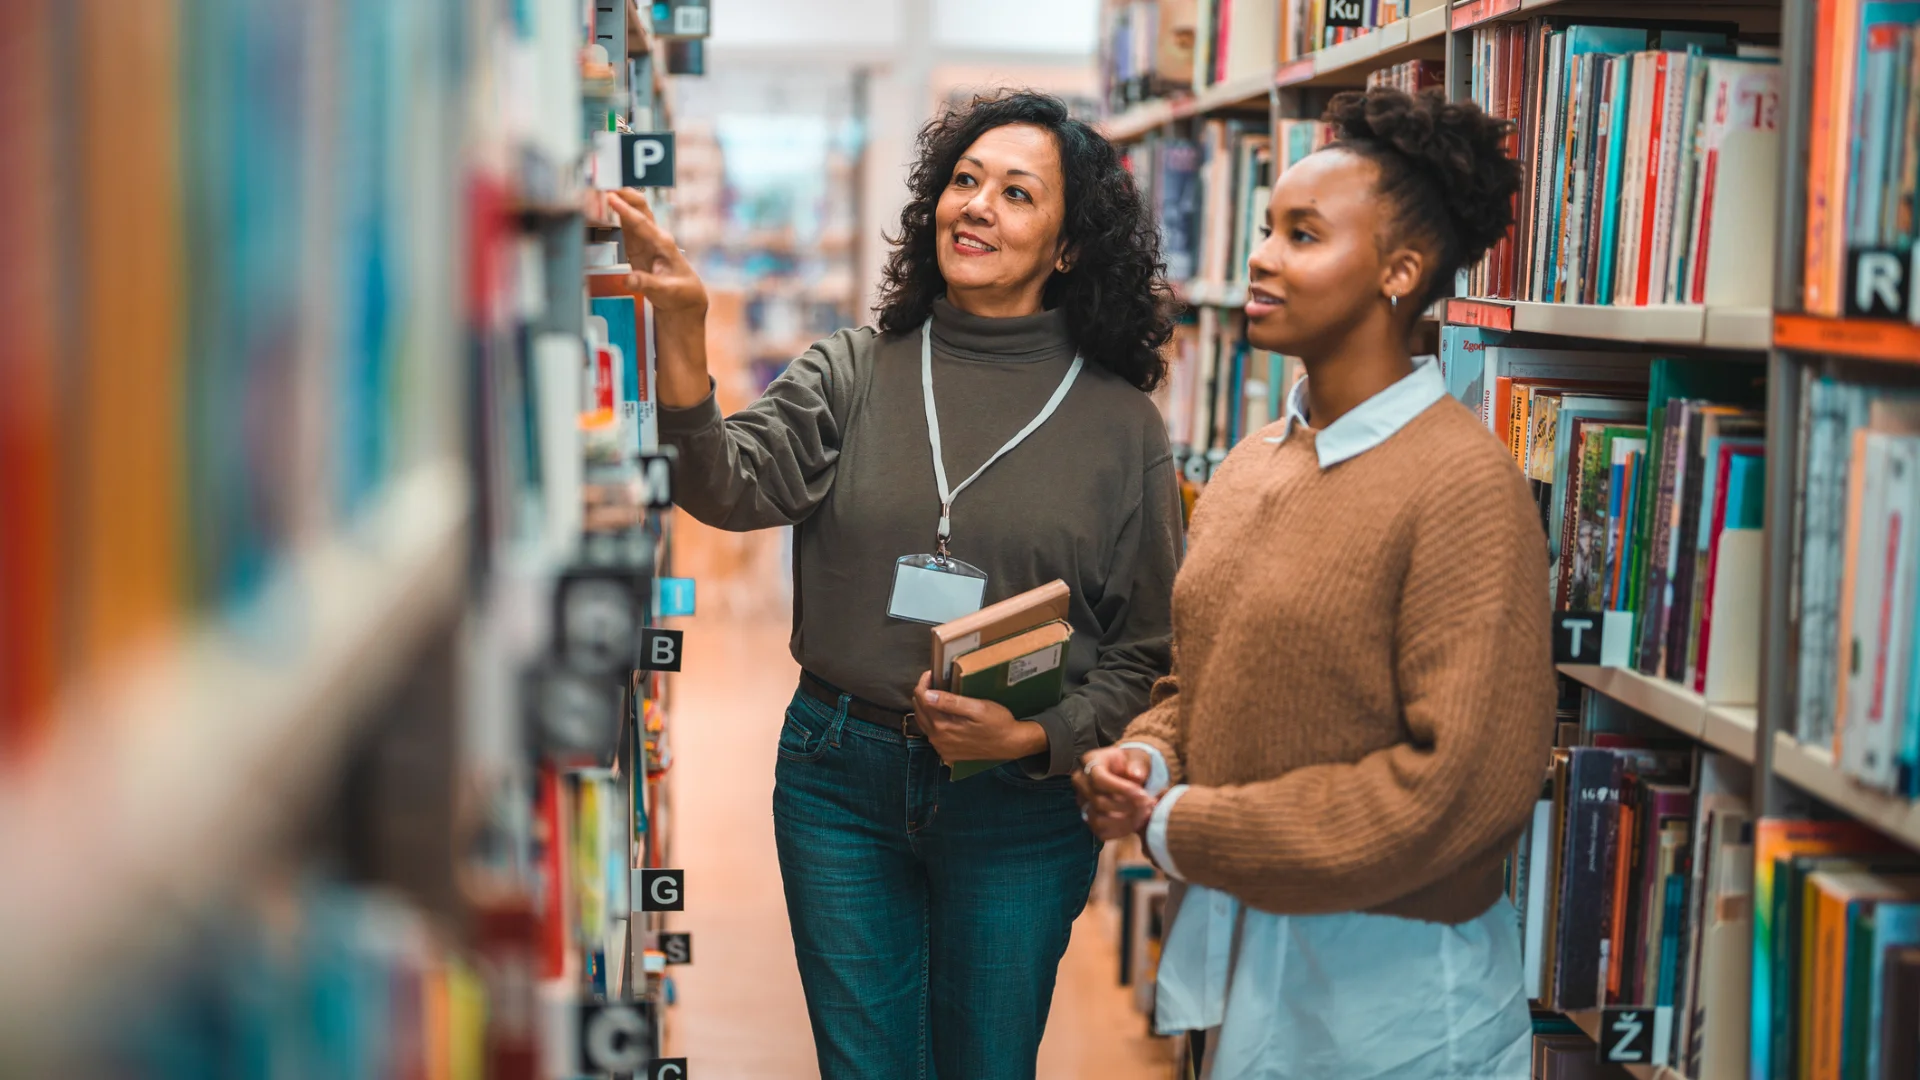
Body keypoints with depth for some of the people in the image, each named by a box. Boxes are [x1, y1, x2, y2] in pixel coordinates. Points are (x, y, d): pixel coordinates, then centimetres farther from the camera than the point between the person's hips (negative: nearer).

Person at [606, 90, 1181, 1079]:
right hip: (841, 776, 1)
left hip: (1020, 796, -1)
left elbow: (1145, 650, 0)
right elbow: (730, 488, -17)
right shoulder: (852, 374, 0)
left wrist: (1039, 737, -15)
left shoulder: (1122, 425, -3)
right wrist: (681, 330, -31)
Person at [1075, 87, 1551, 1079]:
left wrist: (1189, 833, -17)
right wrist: (1145, 760, -5)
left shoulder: (1463, 486, -17)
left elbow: (1465, 782, -22)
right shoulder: (1250, 467, 6)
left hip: (1386, 990, -6)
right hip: (1239, 956, 7)